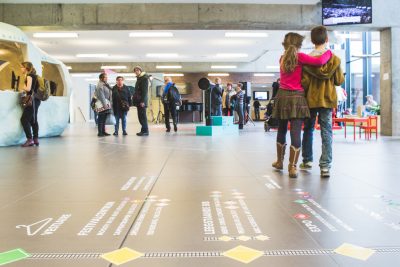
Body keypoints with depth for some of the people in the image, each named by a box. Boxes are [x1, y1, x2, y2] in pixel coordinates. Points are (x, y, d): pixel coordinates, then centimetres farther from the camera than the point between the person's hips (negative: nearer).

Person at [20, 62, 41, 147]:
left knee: (24, 119, -7)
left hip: (32, 100, -9)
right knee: (33, 120, 12)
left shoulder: (29, 76, -10)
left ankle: (30, 139, -10)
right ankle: (36, 139, 14)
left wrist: (23, 87, -1)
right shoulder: (33, 76, 16)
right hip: (36, 100, 9)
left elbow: (28, 89, -19)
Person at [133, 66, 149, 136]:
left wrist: (142, 101, -21)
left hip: (142, 100, -9)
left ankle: (145, 131, -6)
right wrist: (135, 98, 13)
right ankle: (143, 130, 11)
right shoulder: (139, 78, 21)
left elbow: (145, 90, -15)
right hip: (138, 100, 9)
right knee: (140, 116, 8)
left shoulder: (144, 78, -7)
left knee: (142, 116, -9)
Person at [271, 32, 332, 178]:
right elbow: (320, 61, -14)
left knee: (282, 129, 16)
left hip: (282, 96, 5)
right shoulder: (299, 57, -5)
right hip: (296, 97, -5)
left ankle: (279, 161, 29)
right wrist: (329, 52, 4)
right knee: (296, 132, -5)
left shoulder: (283, 58, 11)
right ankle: (292, 167, -6)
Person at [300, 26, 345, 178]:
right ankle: (325, 166, -5)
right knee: (326, 132, 0)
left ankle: (307, 161, 21)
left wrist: (304, 95, 8)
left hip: (310, 99, 0)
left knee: (308, 130, 15)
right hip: (327, 100, 0)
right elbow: (340, 81, 2)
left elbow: (304, 82, -8)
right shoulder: (334, 59, -3)